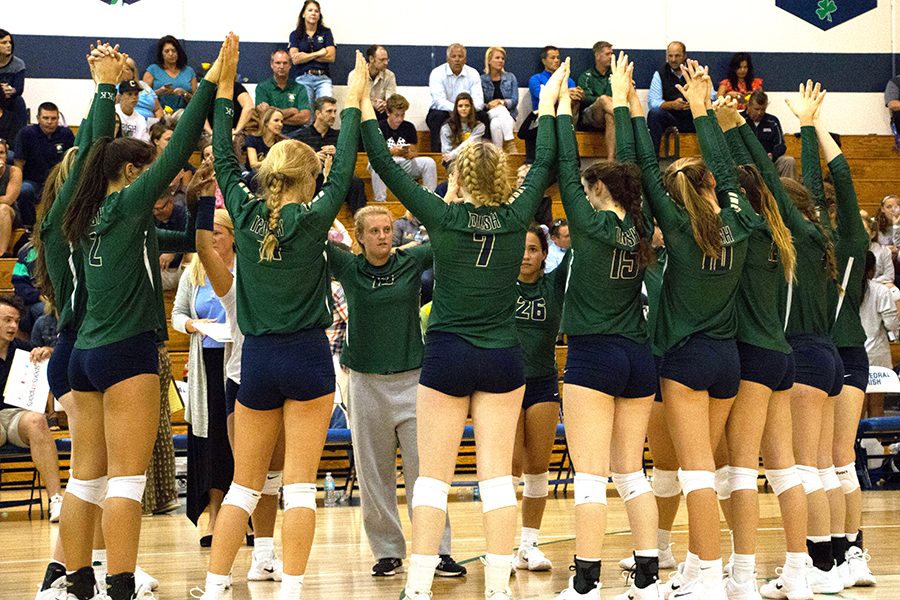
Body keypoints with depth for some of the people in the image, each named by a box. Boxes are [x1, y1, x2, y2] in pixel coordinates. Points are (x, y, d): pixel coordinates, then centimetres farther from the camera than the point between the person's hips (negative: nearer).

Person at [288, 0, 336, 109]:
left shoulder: (326, 32, 12)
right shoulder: (295, 34, 11)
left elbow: (331, 57, 1)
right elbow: (295, 59, -2)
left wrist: (306, 56, -3)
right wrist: (318, 53, -3)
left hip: (323, 78, 0)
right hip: (303, 78, 0)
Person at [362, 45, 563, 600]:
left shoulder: (443, 217, -9)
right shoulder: (517, 217, -4)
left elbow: (386, 166, -3)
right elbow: (545, 164, 12)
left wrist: (364, 109, 6)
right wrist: (548, 108, 24)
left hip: (447, 356, -2)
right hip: (503, 358, 2)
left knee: (434, 474, 1)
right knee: (497, 473, 3)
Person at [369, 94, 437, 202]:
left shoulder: (409, 127, 6)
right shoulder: (379, 127, -6)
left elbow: (415, 152, 6)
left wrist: (409, 154, -19)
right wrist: (391, 151, -31)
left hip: (404, 163, 4)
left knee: (429, 162, -18)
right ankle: (380, 201, -38)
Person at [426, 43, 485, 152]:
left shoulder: (473, 74, -2)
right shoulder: (437, 73, -11)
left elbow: (479, 100, -12)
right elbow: (439, 101, -24)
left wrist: (472, 107, -37)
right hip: (443, 112, -2)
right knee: (437, 116, -35)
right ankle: (437, 152, -29)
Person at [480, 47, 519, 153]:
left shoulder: (510, 77, 11)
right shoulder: (482, 79, 8)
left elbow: (515, 100, 2)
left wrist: (503, 102, -16)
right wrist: (488, 105, -20)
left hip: (508, 115, 1)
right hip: (489, 115, -1)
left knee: (496, 124, -33)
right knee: (501, 110, -34)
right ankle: (510, 144, -37)